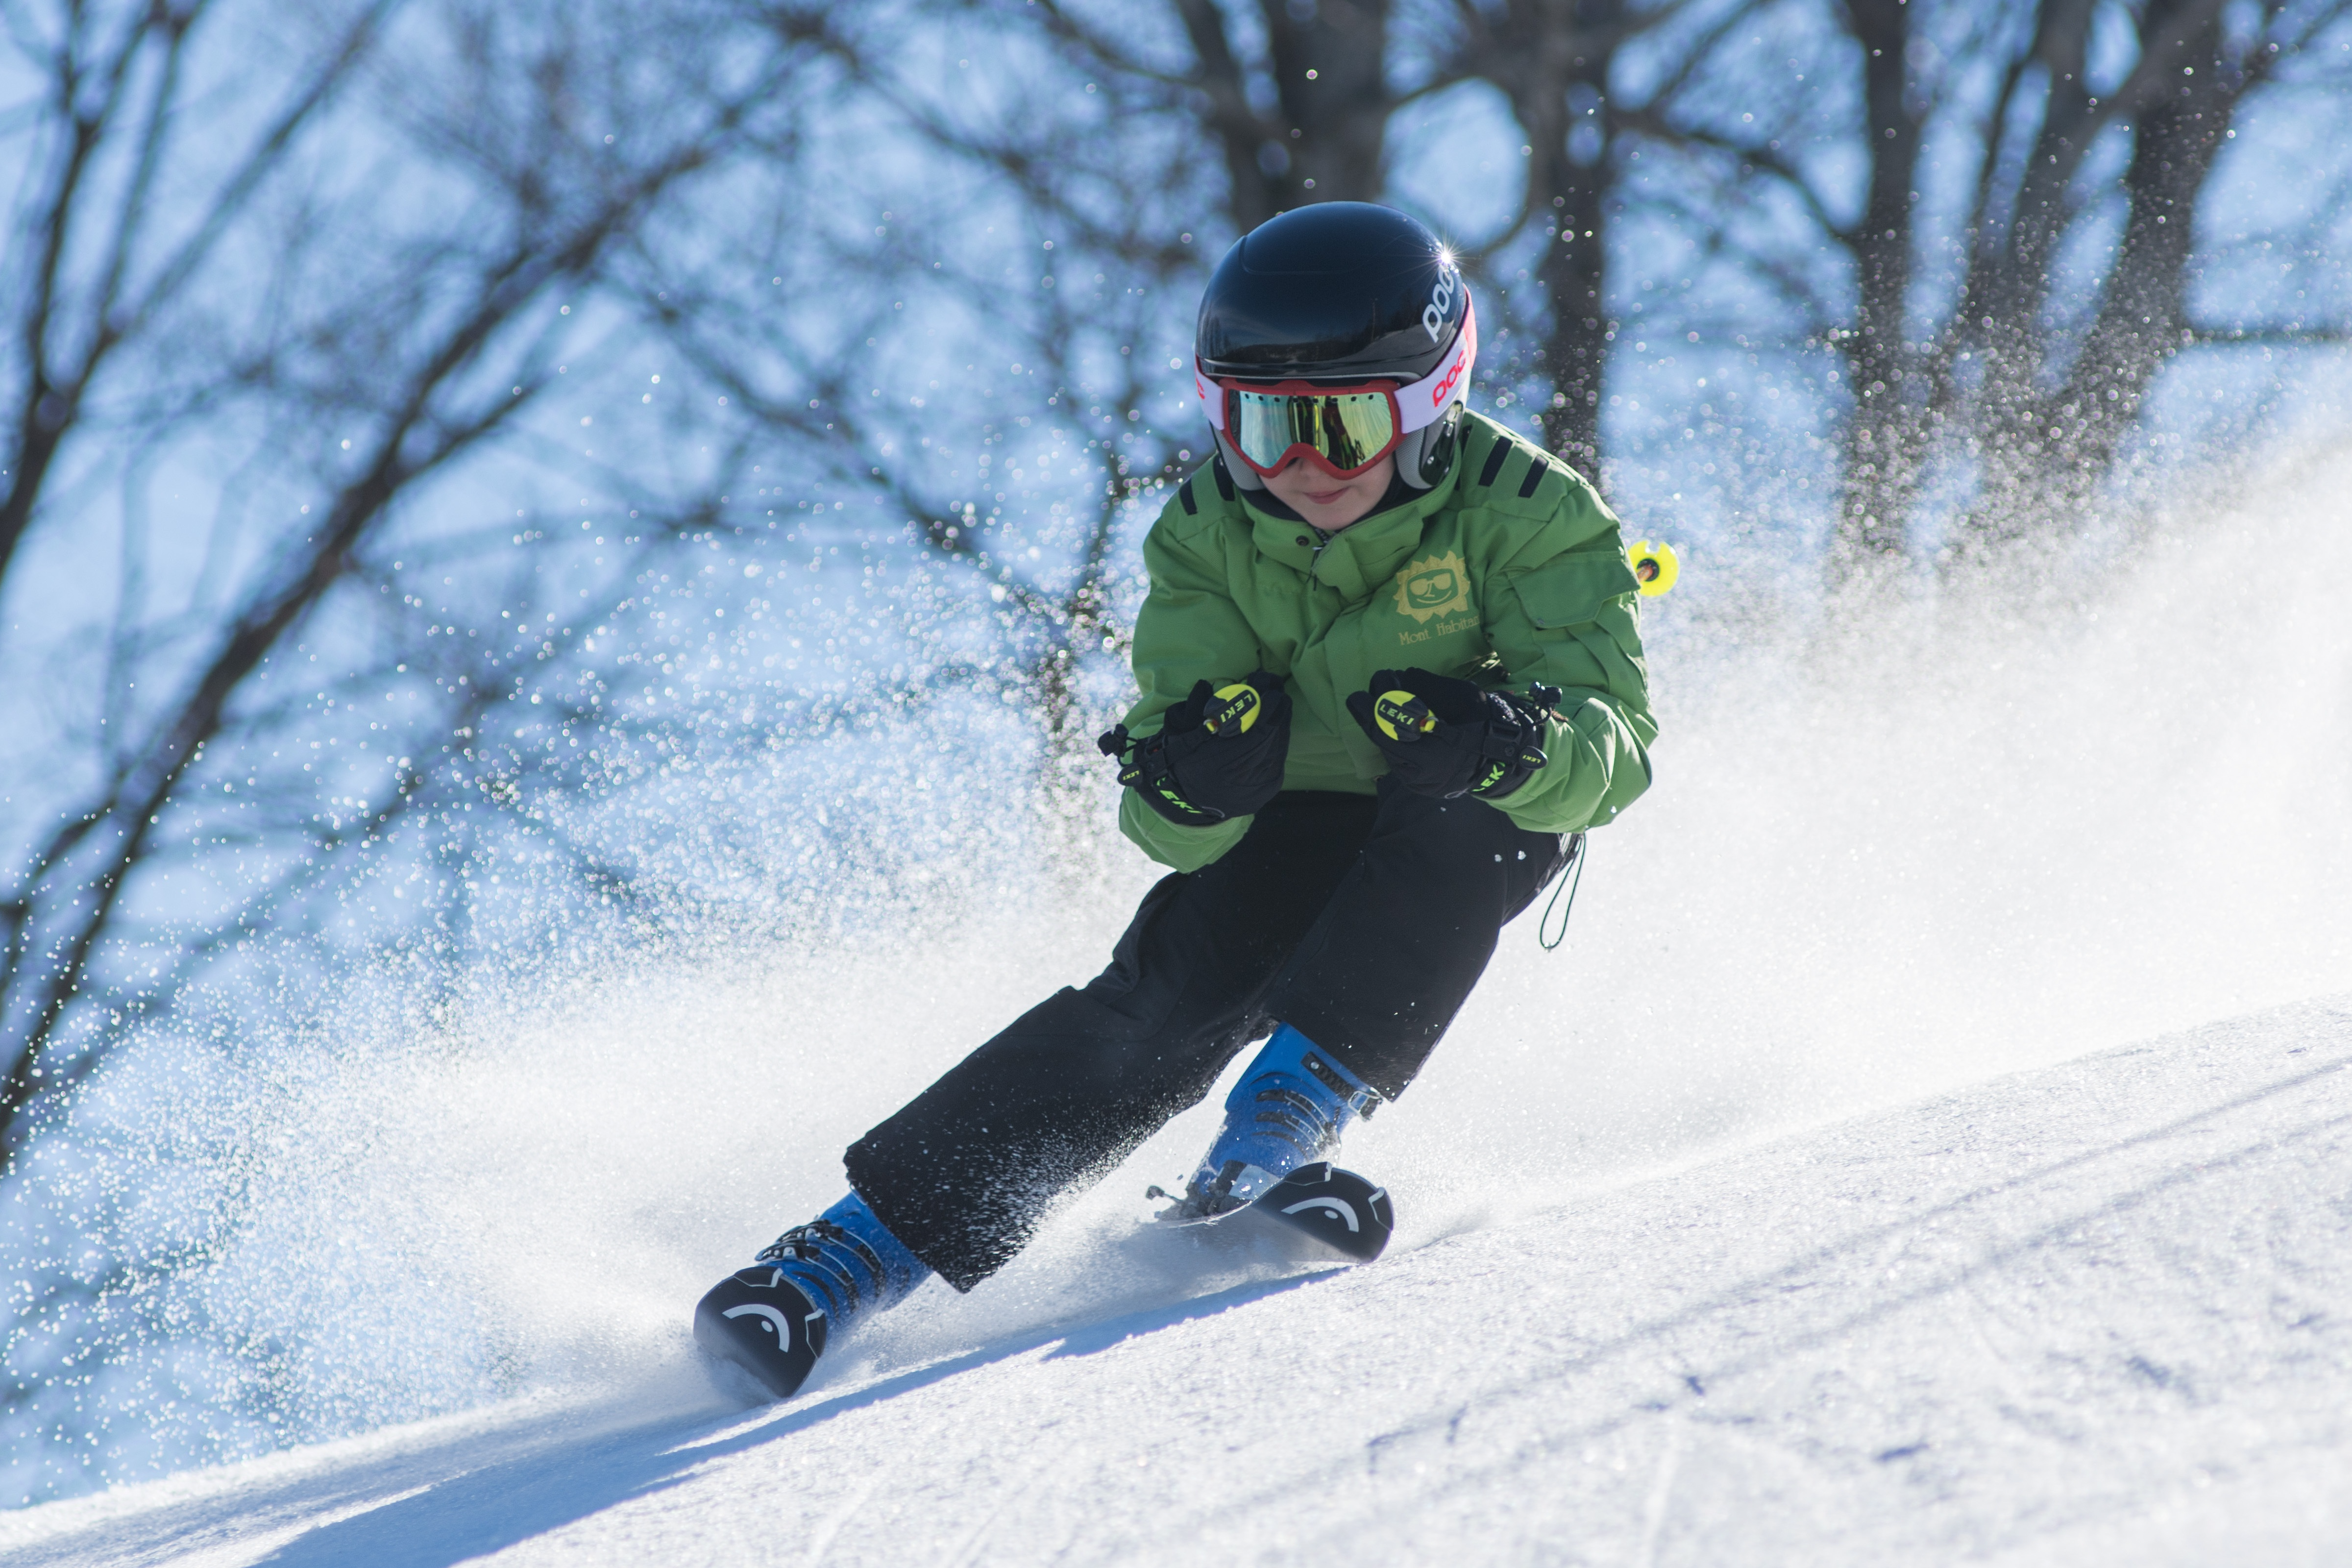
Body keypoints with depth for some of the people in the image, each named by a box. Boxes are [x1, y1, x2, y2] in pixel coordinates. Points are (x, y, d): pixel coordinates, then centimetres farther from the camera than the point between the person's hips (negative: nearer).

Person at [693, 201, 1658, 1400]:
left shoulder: (1523, 514, -23)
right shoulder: (1207, 538, -15)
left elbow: (1613, 745, -31)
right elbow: (1175, 830, -19)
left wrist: (1508, 741, -53)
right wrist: (1188, 784, -44)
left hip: (1472, 840, -1)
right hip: (1291, 826, 1)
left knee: (1468, 812, -34)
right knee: (1169, 996, -24)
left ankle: (1296, 1105, -32)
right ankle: (869, 1241, -25)